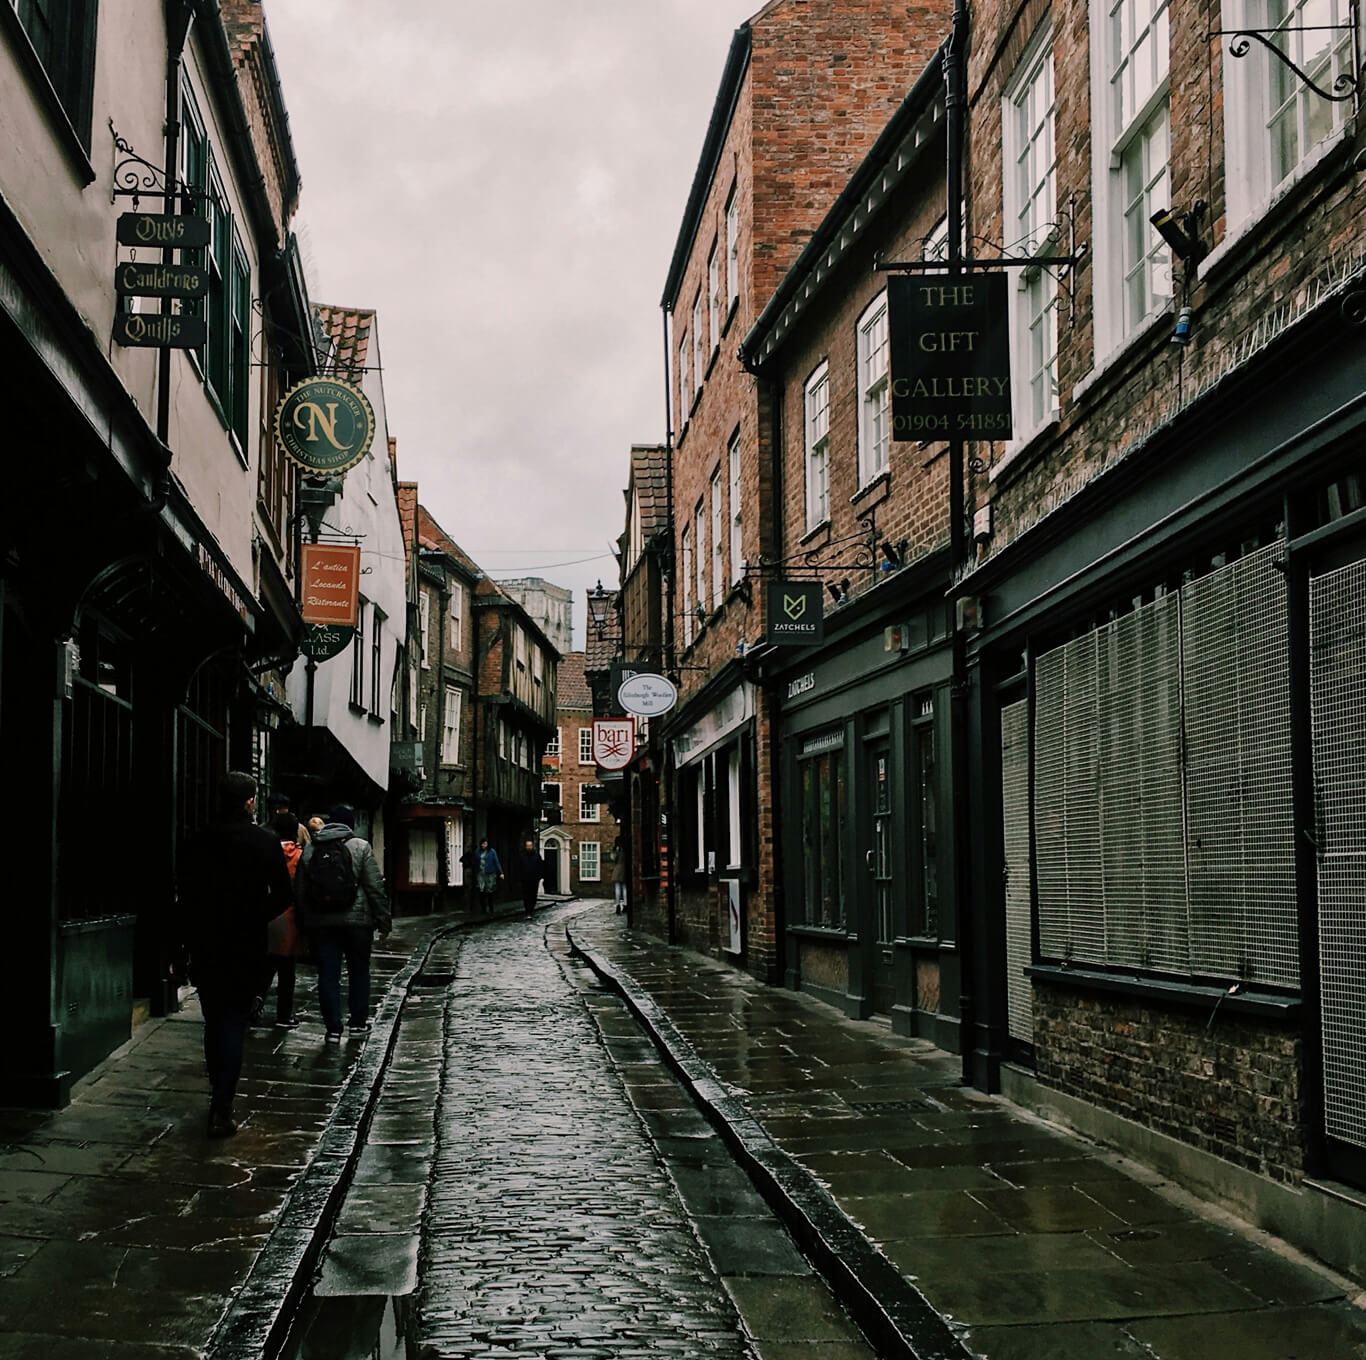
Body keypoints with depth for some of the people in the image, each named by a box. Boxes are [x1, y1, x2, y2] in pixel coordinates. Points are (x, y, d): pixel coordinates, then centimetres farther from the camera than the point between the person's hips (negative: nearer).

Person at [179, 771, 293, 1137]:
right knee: (234, 1024, 1)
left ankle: (219, 1096, 27)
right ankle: (221, 1110, -6)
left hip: (204, 945, 3)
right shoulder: (265, 842, -7)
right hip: (246, 946, -3)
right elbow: (282, 896, -5)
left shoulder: (199, 842, -1)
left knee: (213, 1021, 17)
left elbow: (185, 893, 2)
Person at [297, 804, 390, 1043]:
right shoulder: (360, 847, -4)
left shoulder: (309, 850, 7)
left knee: (328, 975, 4)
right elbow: (375, 887, -7)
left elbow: (300, 891, 10)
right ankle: (358, 1021, 19)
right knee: (359, 971, 14)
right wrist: (383, 922, -2)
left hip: (320, 923, 2)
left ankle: (333, 1028, 0)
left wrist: (304, 923, 16)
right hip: (356, 920, -2)